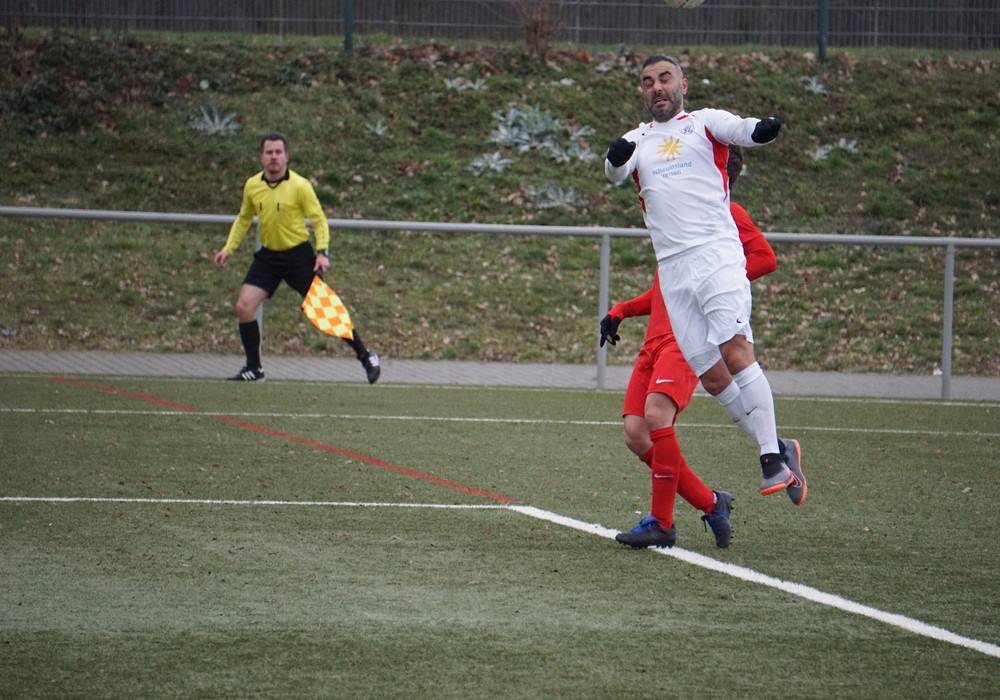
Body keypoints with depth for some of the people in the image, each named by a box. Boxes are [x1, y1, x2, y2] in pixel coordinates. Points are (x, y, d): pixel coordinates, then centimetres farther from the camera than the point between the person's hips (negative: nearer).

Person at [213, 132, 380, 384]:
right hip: (267, 256, 4)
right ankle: (253, 368, 4)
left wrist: (322, 252, -19)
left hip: (298, 256, -4)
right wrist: (228, 248, 8)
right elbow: (244, 219, 17)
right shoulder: (252, 186, 0)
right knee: (244, 307, -9)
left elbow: (319, 219, -7)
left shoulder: (300, 186, -13)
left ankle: (366, 357, 13)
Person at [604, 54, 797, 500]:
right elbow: (615, 171, 1)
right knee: (712, 377, 0)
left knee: (735, 351, -20)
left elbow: (741, 130, -9)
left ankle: (773, 460, -23)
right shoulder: (636, 141, 21)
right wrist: (617, 159, -23)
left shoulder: (704, 123, 10)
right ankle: (777, 450, 10)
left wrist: (761, 129, -34)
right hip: (672, 270, 4)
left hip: (716, 253, -4)